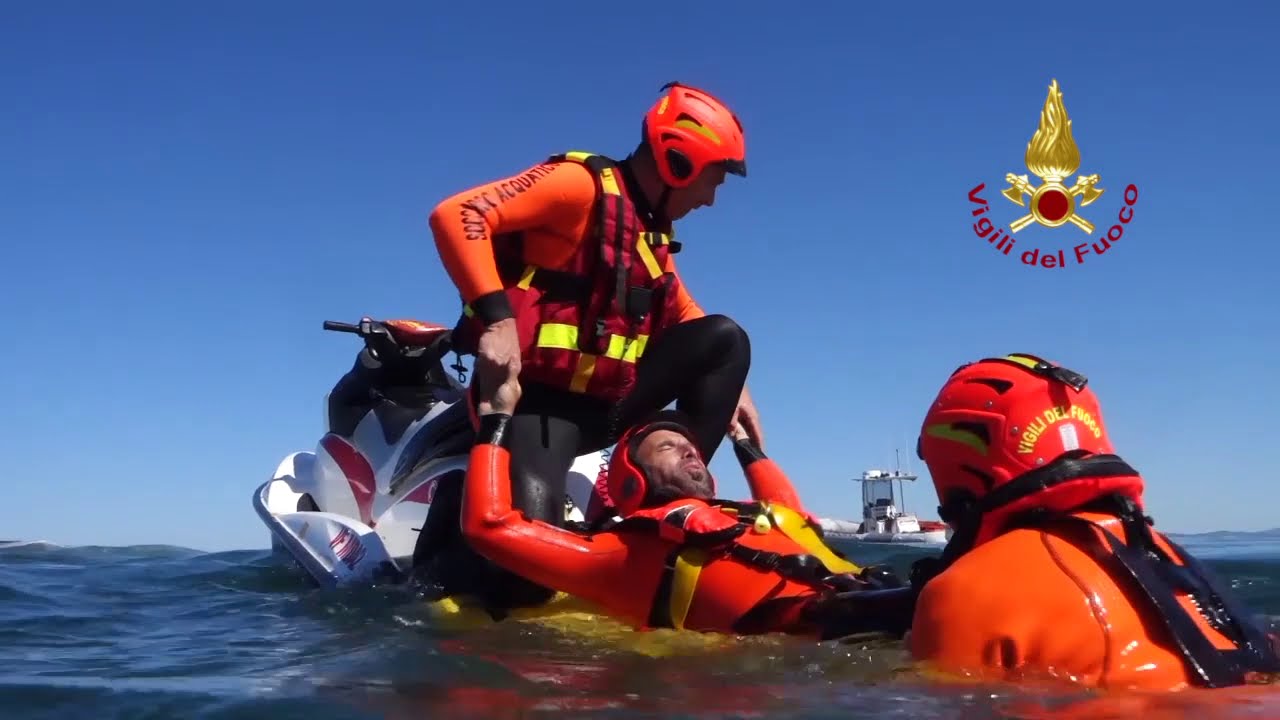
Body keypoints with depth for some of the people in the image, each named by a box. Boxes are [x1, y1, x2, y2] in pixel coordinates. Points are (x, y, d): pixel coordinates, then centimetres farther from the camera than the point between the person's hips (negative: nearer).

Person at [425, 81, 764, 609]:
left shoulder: (654, 237, 15)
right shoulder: (582, 184, -11)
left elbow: (686, 319, 27)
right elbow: (454, 215, -21)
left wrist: (729, 386, 12)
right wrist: (496, 318, -30)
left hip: (607, 399, 8)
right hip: (537, 396, -8)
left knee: (726, 338, -2)